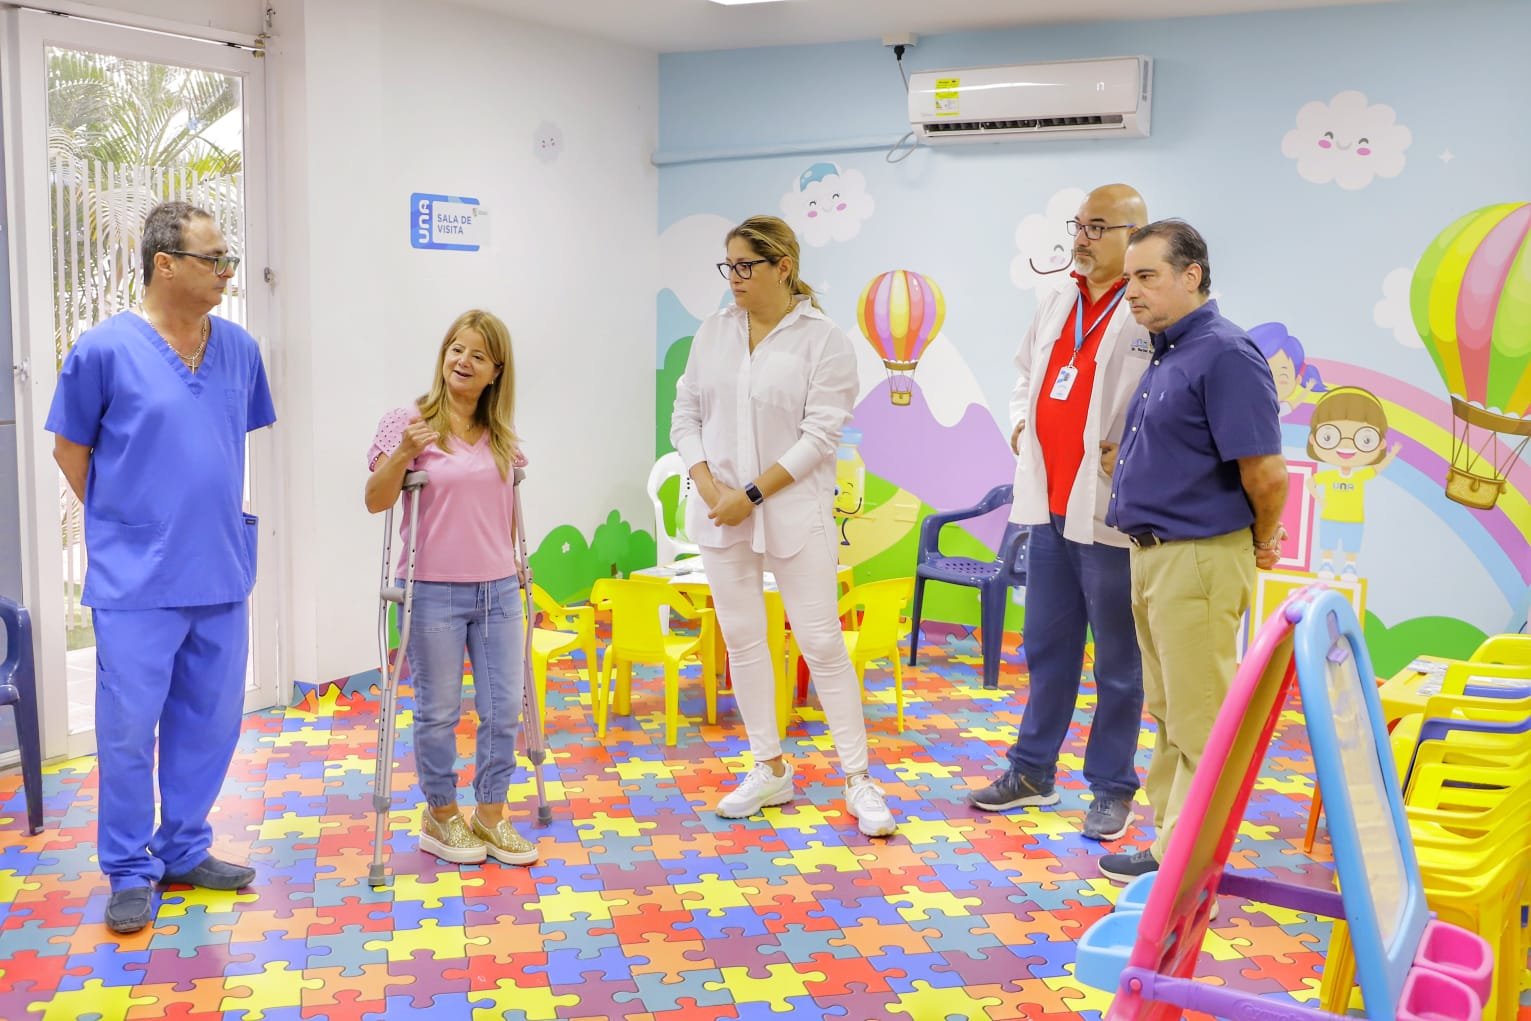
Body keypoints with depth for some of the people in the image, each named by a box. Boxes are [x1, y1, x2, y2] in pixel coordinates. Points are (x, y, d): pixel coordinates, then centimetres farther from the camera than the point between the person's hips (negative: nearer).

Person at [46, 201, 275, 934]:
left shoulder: (240, 349, 4)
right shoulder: (104, 349, -9)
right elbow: (70, 450, 1)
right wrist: (125, 523, 5)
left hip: (221, 575, 5)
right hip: (136, 581, -5)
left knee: (210, 722, 13)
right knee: (129, 728, 4)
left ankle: (185, 851, 30)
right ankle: (130, 872, 19)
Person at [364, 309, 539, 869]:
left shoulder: (501, 435, 9)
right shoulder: (408, 422, -6)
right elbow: (375, 501, -6)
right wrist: (401, 454, -22)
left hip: (498, 591, 5)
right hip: (434, 592, -4)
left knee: (503, 709, 7)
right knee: (439, 712, 5)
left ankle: (490, 815, 22)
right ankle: (440, 815, 24)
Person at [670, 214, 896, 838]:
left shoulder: (824, 341, -7)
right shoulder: (714, 332, 7)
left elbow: (821, 436, -13)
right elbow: (686, 414, 8)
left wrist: (751, 494, -15)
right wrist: (706, 483, -8)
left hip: (794, 512, -4)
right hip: (721, 513, 5)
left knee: (821, 644, -2)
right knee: (742, 640, 10)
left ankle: (858, 779, 10)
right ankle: (770, 771, 23)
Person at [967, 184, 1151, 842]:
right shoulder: (1055, 306, 13)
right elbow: (1025, 372, 27)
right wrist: (1020, 421, 11)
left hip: (1110, 512, -7)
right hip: (1048, 504, 8)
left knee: (1117, 662, 6)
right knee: (1047, 647, 17)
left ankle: (1112, 789, 19)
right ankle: (1032, 772, 30)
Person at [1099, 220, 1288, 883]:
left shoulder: (1225, 354, -17)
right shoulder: (1167, 355, 14)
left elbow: (1267, 472, -21)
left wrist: (1263, 543, -7)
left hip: (1198, 560, -10)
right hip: (1151, 554, 10)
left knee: (1199, 723, -1)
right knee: (1168, 715, 17)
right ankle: (1171, 839, 29)